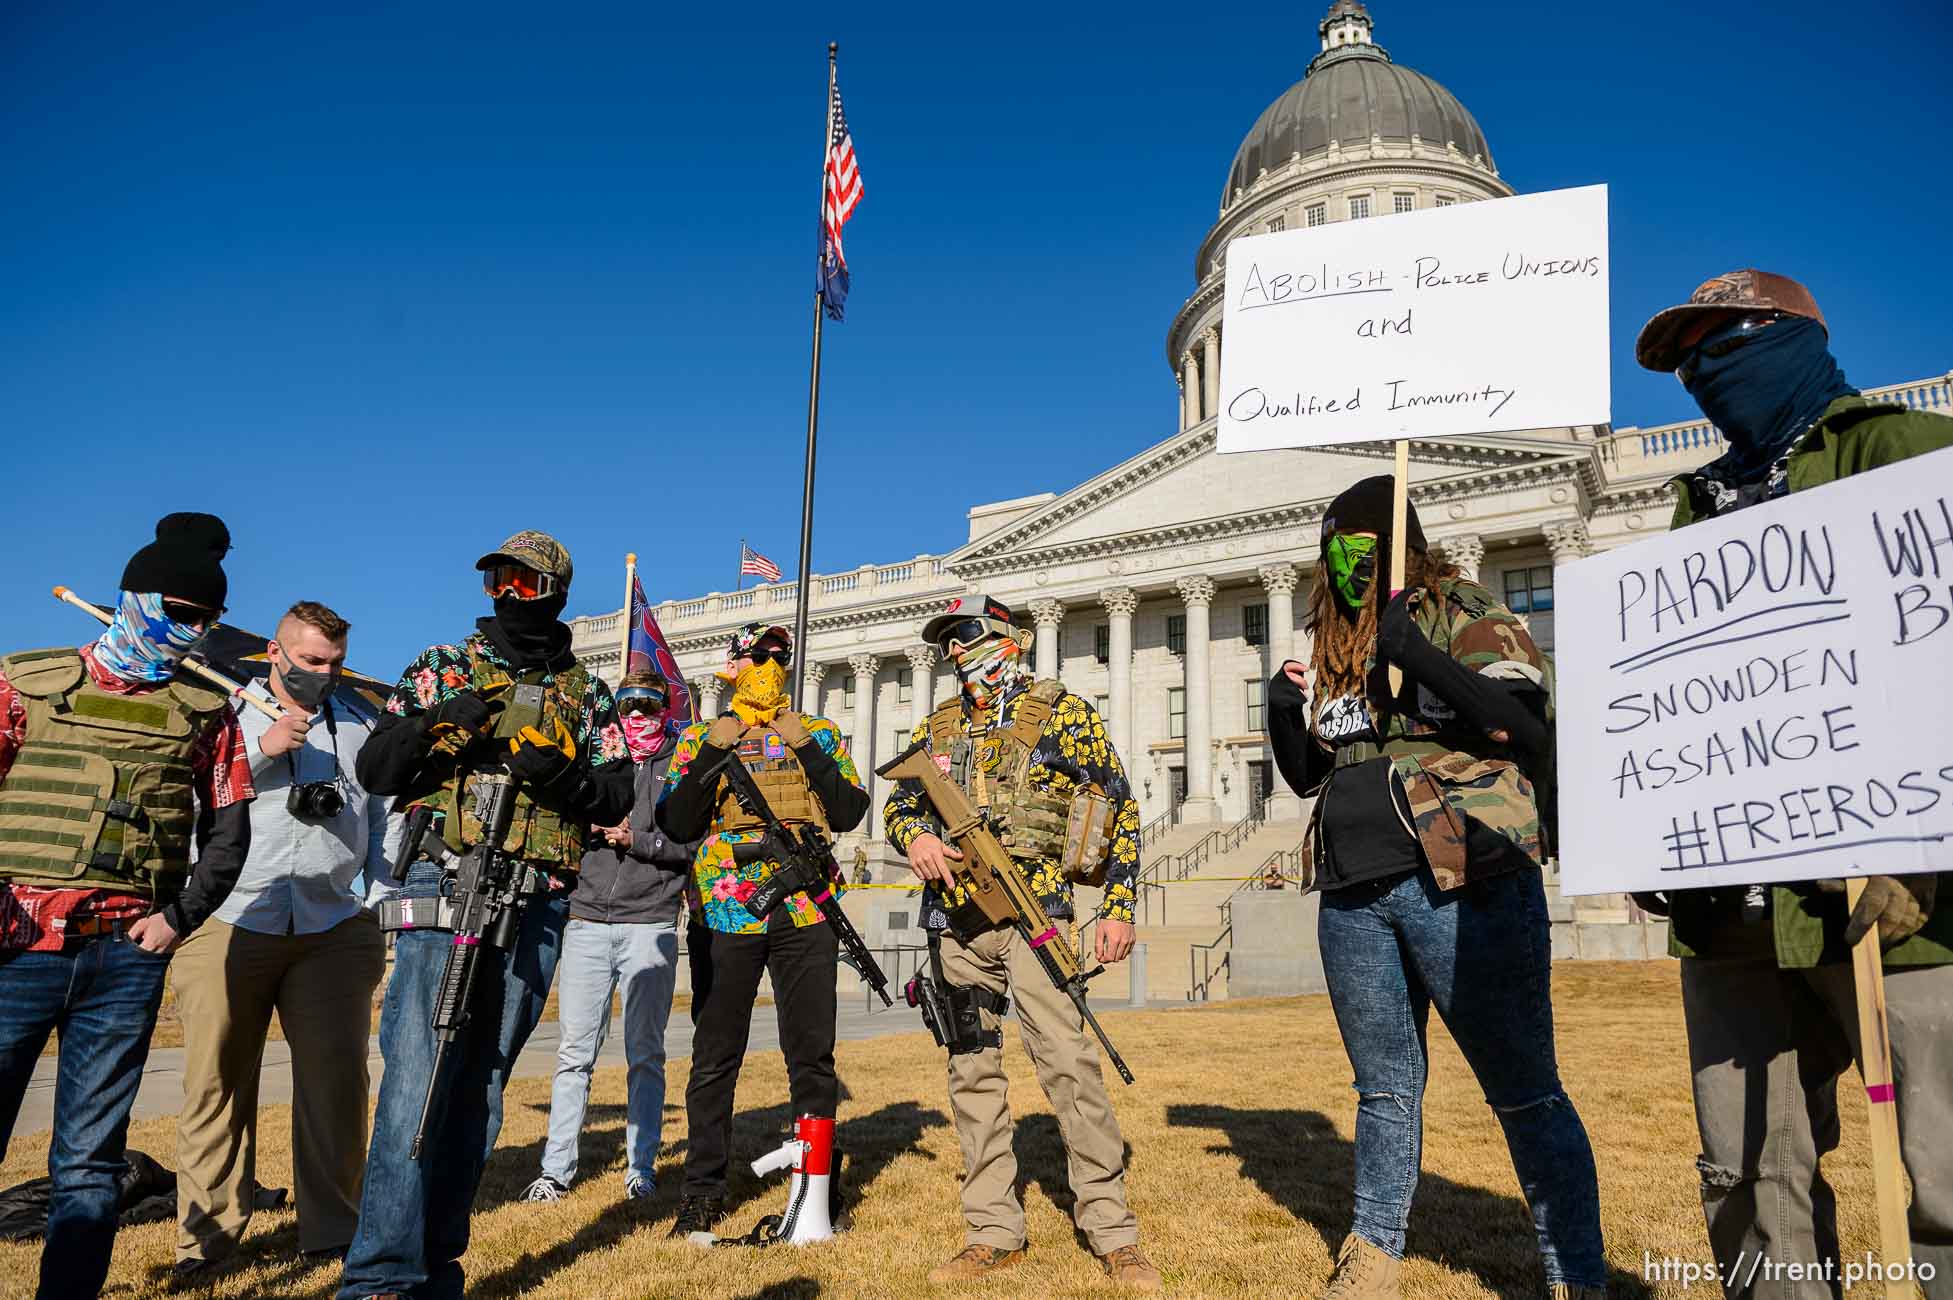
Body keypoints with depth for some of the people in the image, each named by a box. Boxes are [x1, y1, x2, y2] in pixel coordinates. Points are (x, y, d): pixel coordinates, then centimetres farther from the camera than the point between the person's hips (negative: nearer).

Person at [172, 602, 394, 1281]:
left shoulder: (361, 726, 17)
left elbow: (384, 824, 17)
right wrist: (261, 750, -14)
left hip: (335, 929, 2)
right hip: (230, 920, -2)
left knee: (336, 1081, 1)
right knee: (218, 1082, 2)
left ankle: (333, 1230, 12)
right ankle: (206, 1236, 15)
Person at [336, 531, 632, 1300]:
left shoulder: (587, 693, 12)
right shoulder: (444, 666, 9)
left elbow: (618, 798, 6)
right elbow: (373, 770, 4)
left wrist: (562, 775, -13)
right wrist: (435, 722, -14)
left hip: (536, 908, 2)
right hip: (444, 887, -2)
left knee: (482, 1084, 9)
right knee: (418, 1074, -12)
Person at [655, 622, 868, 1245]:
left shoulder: (820, 734, 12)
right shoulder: (699, 739, 9)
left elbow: (849, 813, 0)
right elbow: (676, 825, -2)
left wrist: (808, 749, -8)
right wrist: (712, 753, -10)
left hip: (805, 912, 1)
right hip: (725, 913, -1)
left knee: (812, 1055, 5)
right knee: (715, 1057, 5)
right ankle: (702, 1193, 17)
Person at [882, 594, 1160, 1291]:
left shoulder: (1062, 712, 1)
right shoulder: (937, 725, 14)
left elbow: (1120, 809, 3)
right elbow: (898, 803, 19)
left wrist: (1117, 908, -4)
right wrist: (915, 834, -7)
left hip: (1033, 912, -5)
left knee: (1068, 1063, -10)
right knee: (972, 1070, 8)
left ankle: (1113, 1233, 2)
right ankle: (993, 1232, 18)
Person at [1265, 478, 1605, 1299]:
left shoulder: (1466, 616, 0)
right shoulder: (1331, 648, 15)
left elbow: (1534, 730, -14)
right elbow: (1307, 776, 21)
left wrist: (1422, 659, -22)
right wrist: (1284, 716, 2)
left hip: (1465, 889, -5)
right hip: (1353, 900, 6)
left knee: (1524, 1093, 1)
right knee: (1384, 1088, 17)